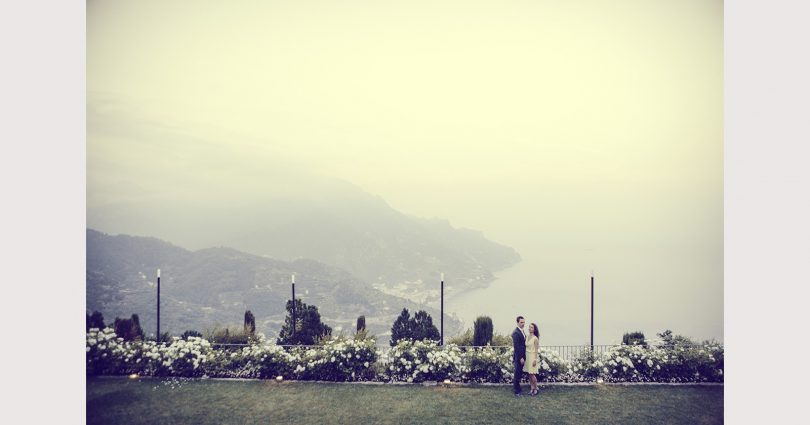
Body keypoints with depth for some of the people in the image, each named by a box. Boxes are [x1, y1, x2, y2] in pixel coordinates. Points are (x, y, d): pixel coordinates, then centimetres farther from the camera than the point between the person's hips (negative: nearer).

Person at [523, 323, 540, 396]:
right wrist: (524, 357, 11)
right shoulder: (528, 337, 8)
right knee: (529, 374, 9)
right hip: (527, 356, 7)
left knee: (532, 374, -5)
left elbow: (536, 350, -12)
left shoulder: (535, 338, -12)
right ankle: (532, 389, 16)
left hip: (532, 356, -7)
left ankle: (536, 388, 10)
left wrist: (535, 360, -15)